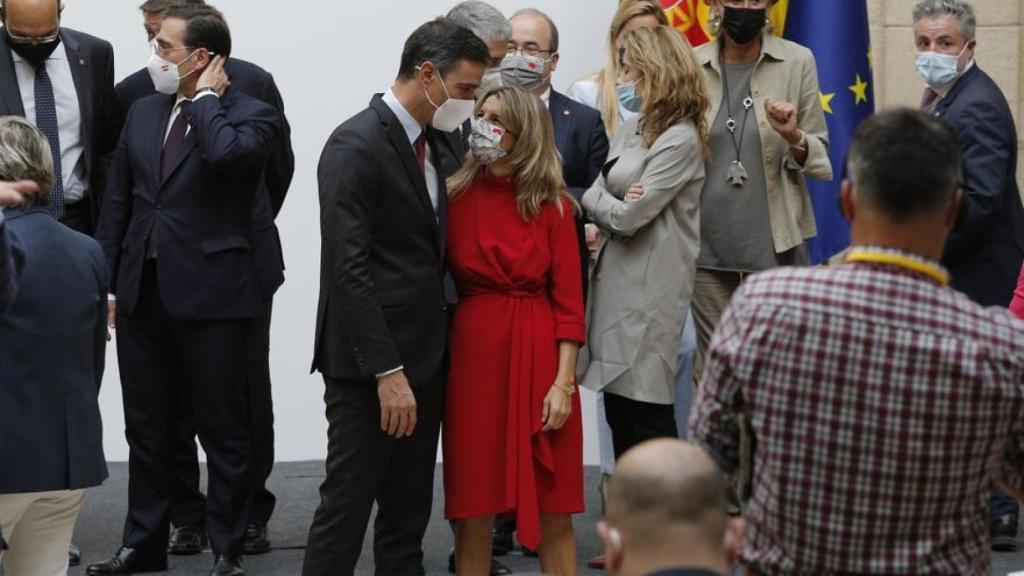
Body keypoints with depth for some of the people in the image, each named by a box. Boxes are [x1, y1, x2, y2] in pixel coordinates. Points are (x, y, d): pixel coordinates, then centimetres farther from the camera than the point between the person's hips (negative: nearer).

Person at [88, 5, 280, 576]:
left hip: (211, 295, -6)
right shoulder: (145, 111, 11)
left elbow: (225, 153, -31)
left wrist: (206, 97, -14)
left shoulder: (254, 114, -7)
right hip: (143, 291, 6)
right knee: (146, 427, 14)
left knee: (224, 430, 4)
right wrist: (106, 282, 9)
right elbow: (118, 201, 13)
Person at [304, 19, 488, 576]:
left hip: (424, 357, 8)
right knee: (346, 508, -2)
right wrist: (387, 371, -21)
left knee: (409, 513, 12)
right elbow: (349, 268, -19)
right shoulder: (356, 145, -14)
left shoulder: (440, 147, 12)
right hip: (367, 365, -8)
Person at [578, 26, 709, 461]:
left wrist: (592, 198, 2)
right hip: (618, 278, 9)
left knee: (645, 413, -4)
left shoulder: (680, 140, -14)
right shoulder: (635, 129, 13)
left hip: (650, 288, -9)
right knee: (619, 408, 12)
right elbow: (600, 194, 9)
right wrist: (612, 204, -13)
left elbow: (627, 217, -17)